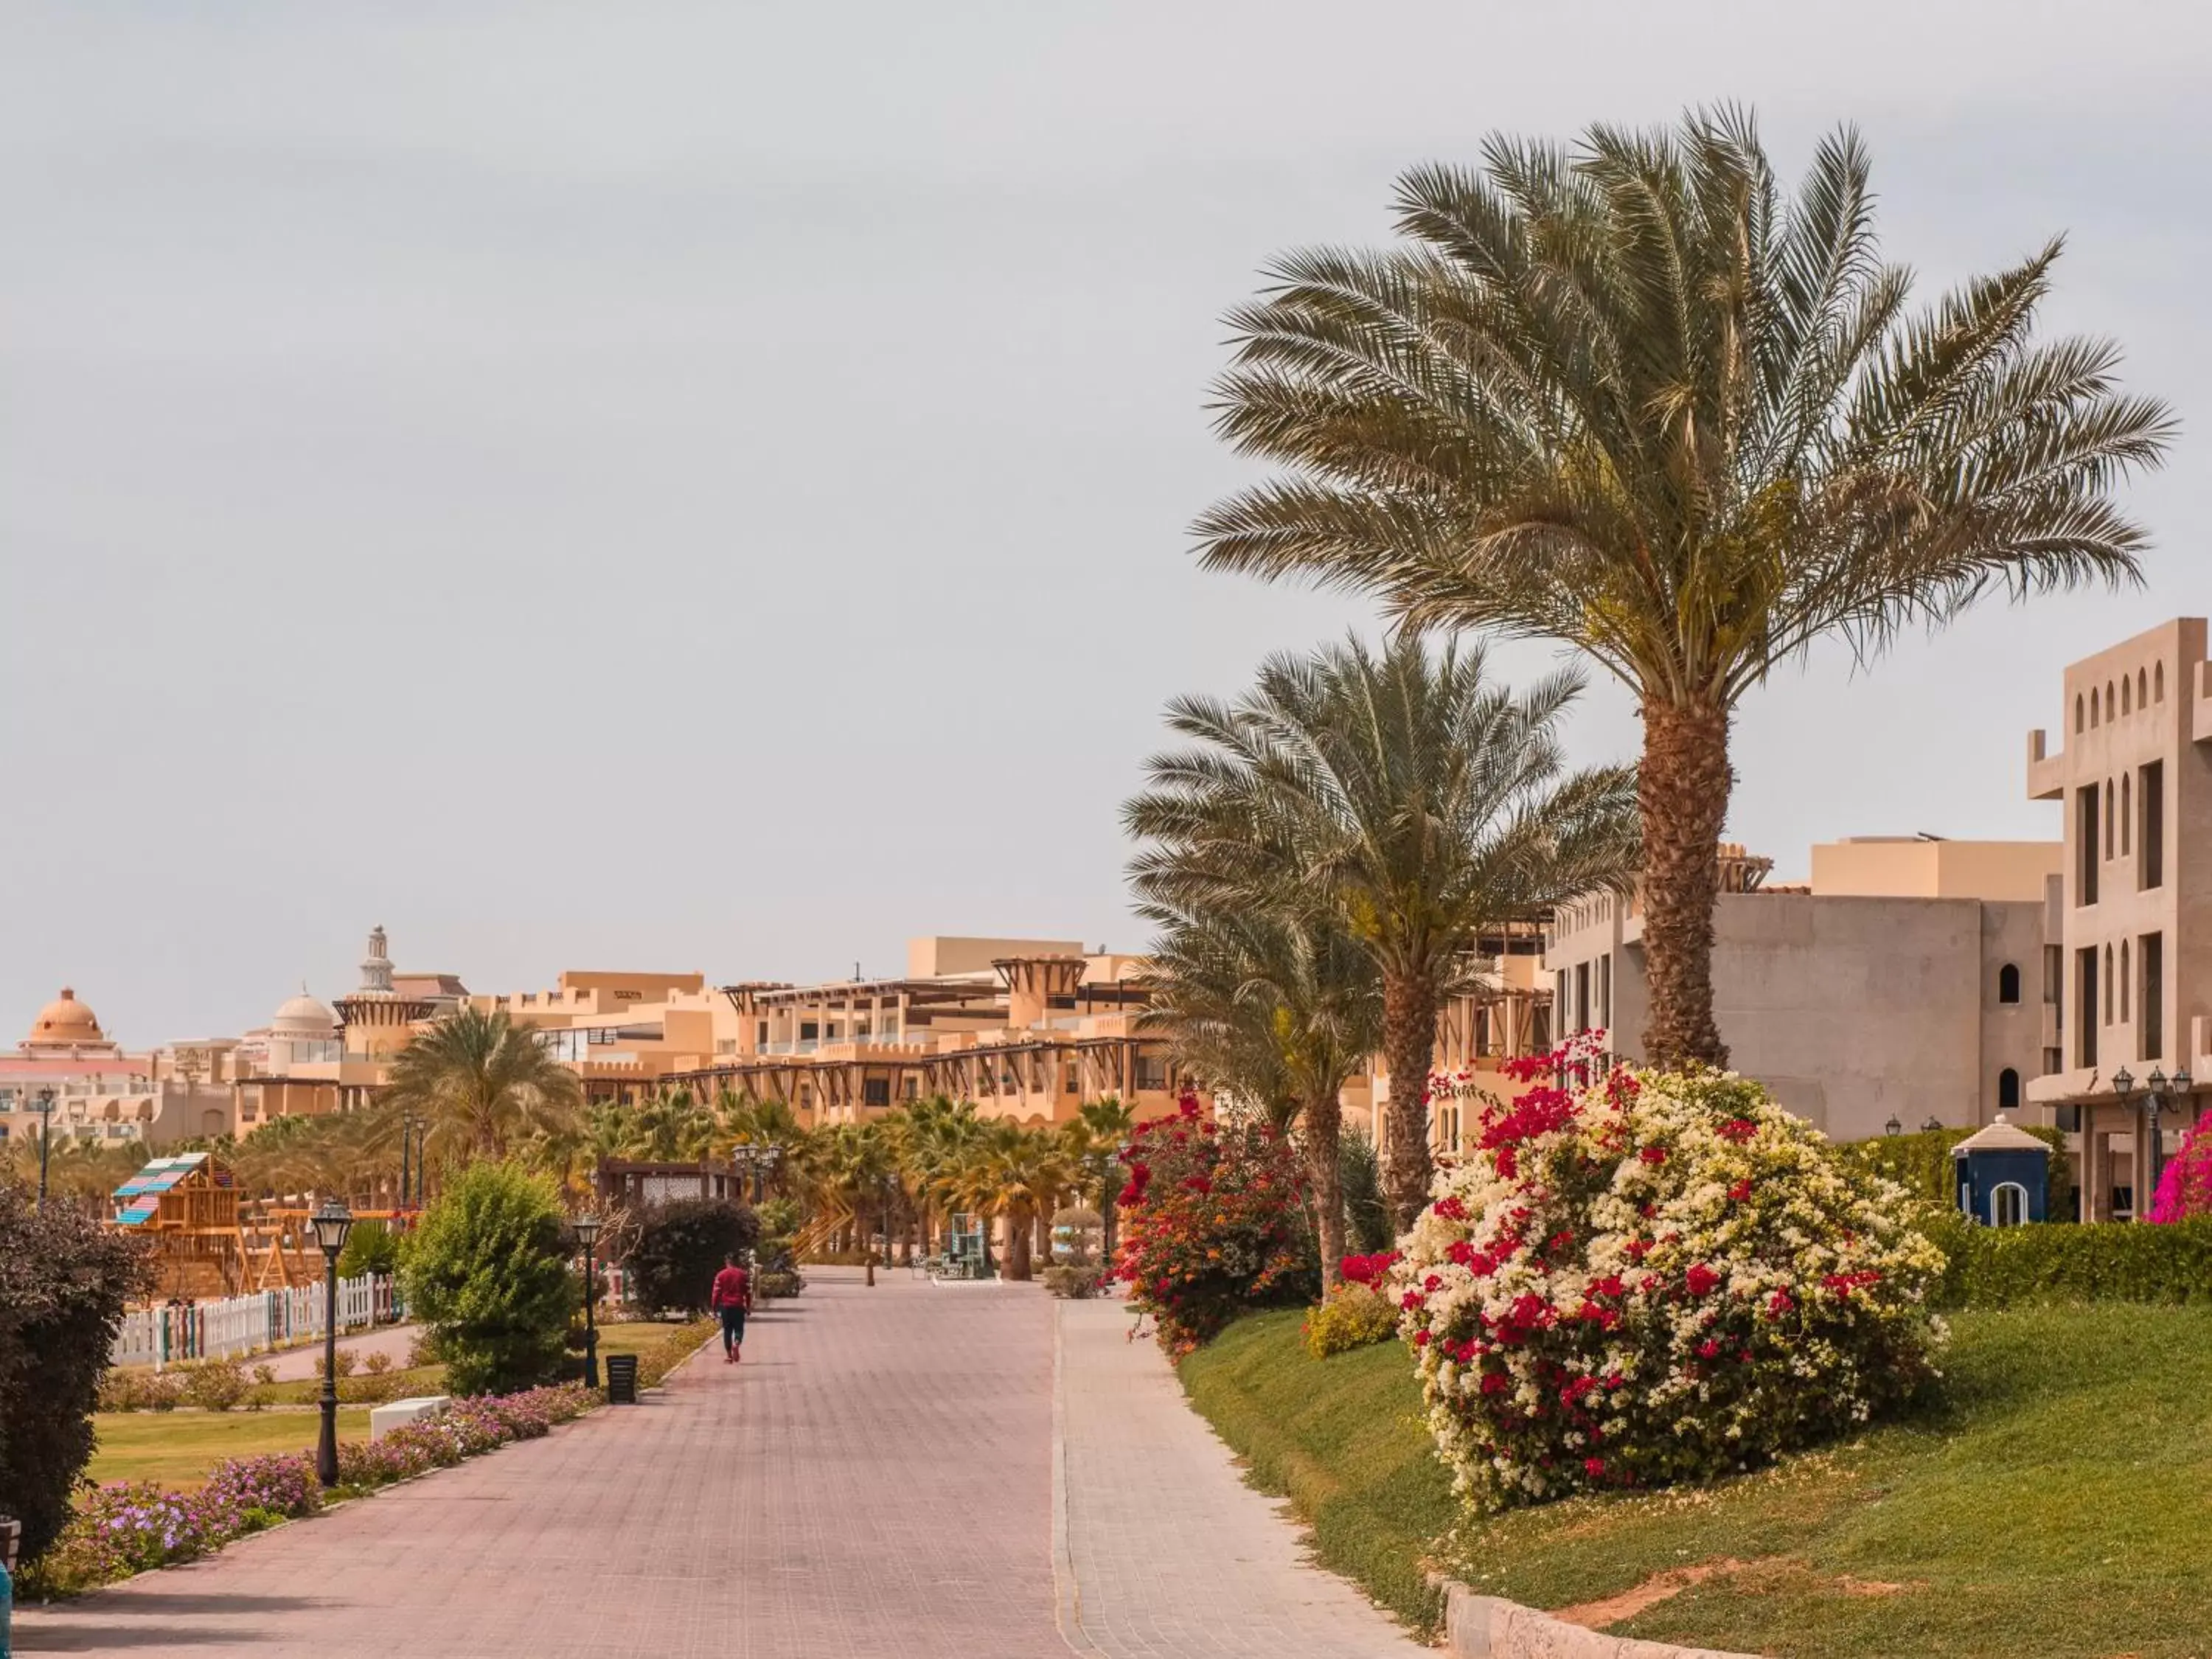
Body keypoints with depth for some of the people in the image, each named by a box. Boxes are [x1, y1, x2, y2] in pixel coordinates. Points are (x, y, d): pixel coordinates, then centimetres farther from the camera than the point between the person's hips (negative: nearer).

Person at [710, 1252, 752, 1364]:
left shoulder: (721, 1275, -1)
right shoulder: (743, 1275, 3)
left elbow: (716, 1293, -2)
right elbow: (748, 1292, 5)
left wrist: (715, 1307, 5)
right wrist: (748, 1306, 13)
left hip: (725, 1306, 0)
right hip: (739, 1306, 0)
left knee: (727, 1330, 7)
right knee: (739, 1328, 7)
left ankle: (729, 1355, 5)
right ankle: (737, 1344, -25)